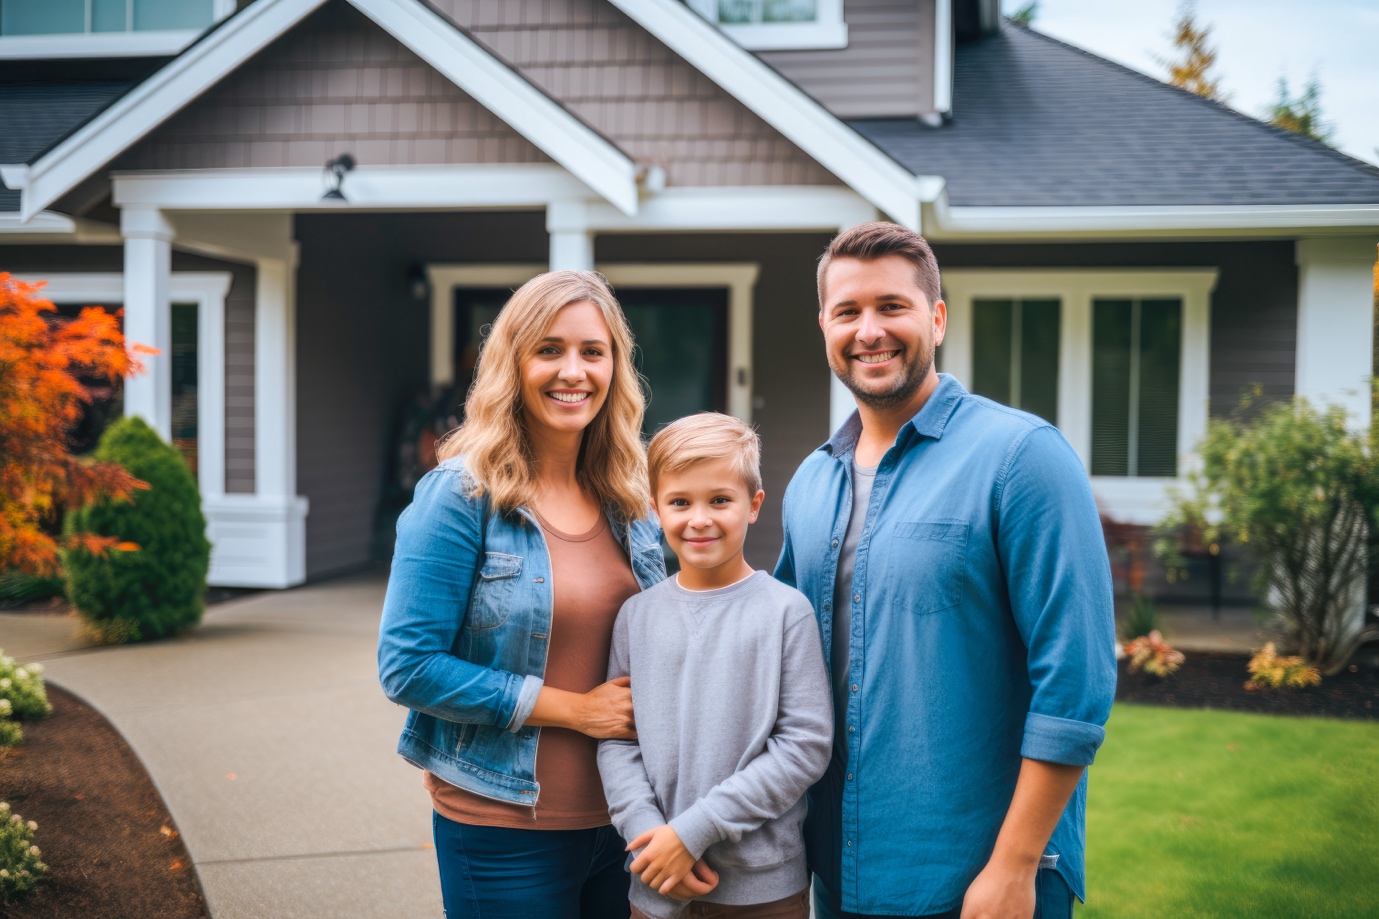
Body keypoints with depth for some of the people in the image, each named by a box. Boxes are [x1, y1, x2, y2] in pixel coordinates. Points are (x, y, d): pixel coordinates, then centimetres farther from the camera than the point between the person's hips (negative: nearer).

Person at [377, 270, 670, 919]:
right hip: (504, 831, -5)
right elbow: (407, 667, -15)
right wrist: (572, 708, -16)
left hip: (619, 817, 5)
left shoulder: (629, 500, 6)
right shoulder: (461, 495, -11)